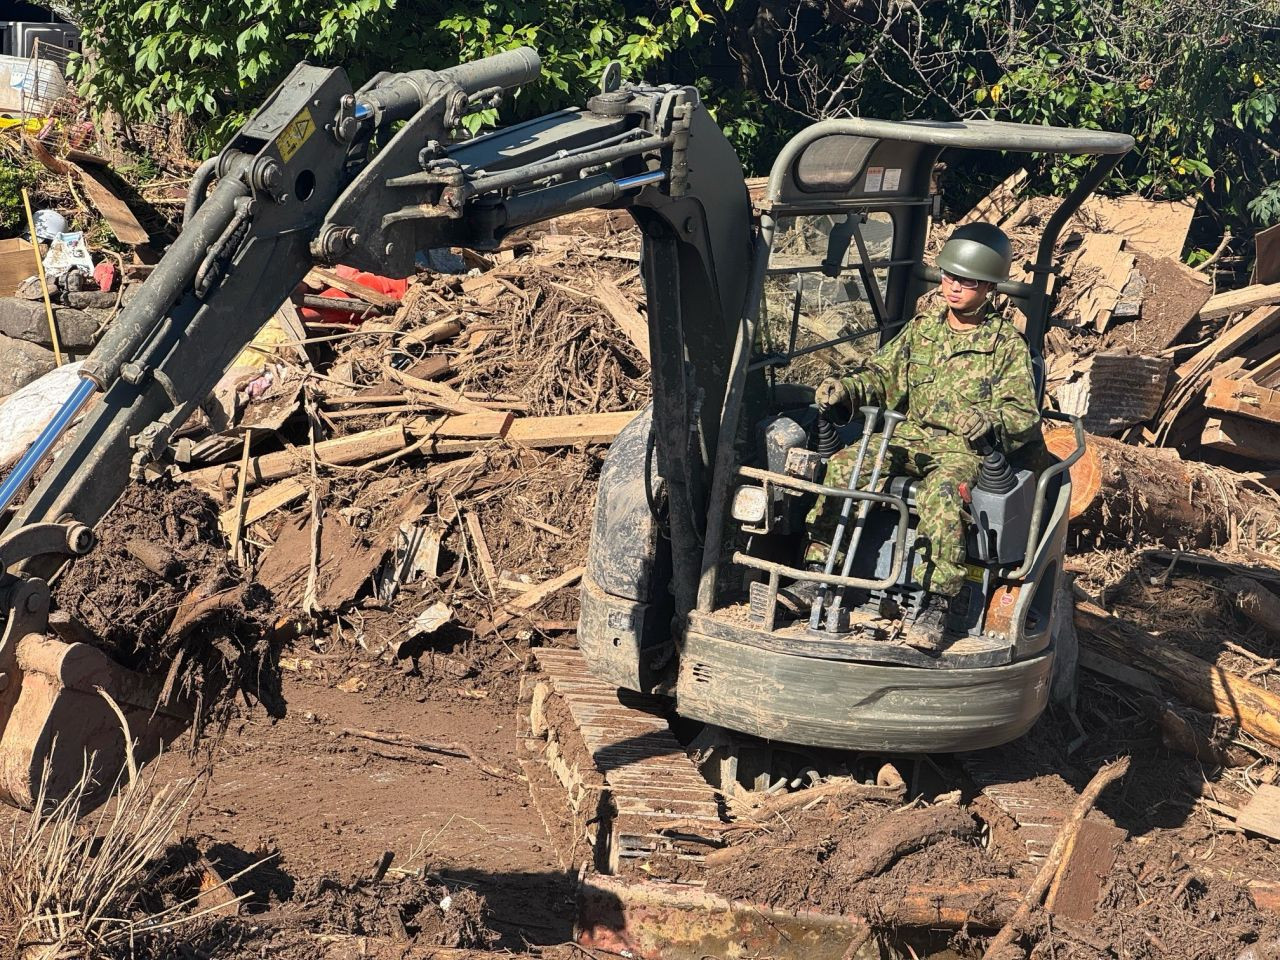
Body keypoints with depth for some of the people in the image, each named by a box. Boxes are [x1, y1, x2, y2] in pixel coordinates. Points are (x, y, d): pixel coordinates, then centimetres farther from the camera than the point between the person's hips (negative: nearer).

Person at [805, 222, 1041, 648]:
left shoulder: (1007, 343, -1)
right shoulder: (922, 327, 13)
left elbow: (1024, 414, -8)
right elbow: (882, 376, 14)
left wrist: (989, 419, -31)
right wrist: (846, 389, -9)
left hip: (965, 446, -5)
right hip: (910, 434, 5)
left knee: (940, 492, -38)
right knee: (841, 466, -19)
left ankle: (938, 602, -38)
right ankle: (817, 570, -13)